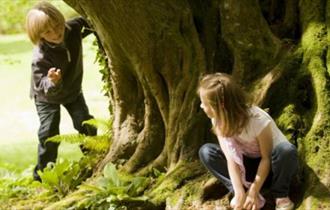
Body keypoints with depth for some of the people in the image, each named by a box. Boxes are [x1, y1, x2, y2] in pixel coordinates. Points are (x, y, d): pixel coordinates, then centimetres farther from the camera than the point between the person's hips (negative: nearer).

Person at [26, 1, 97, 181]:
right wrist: (51, 82, -61)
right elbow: (43, 88, -42)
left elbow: (85, 23, 2)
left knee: (86, 125, 5)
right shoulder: (41, 57, -40)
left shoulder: (73, 28, -25)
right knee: (49, 133, -11)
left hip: (73, 90, 5)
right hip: (47, 96, -5)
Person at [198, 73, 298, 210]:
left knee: (286, 150, -39)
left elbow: (266, 158, -23)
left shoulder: (258, 119, -30)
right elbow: (230, 158, -21)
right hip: (248, 165, 5)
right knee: (206, 151, -17)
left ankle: (281, 197, -13)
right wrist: (240, 193, -31)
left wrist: (253, 192, -26)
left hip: (270, 166, -5)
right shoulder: (219, 120, -17)